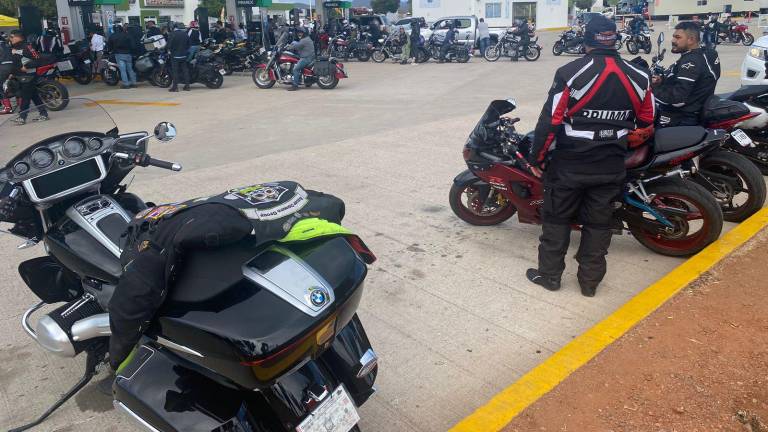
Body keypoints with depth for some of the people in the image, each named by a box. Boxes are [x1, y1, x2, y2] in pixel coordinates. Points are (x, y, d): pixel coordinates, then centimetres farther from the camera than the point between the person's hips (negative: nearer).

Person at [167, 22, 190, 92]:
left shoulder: (173, 34, -12)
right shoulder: (185, 34, 4)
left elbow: (169, 43, -11)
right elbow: (188, 44, 11)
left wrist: (169, 50, 7)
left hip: (175, 55, -5)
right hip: (184, 55, 5)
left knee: (175, 71, -2)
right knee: (185, 70, 8)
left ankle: (175, 87, -2)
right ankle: (187, 86, 7)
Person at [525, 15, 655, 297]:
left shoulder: (571, 73, -15)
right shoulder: (639, 77, 0)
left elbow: (550, 120, -16)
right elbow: (646, 122, 9)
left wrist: (536, 158, -4)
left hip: (569, 164, -3)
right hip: (610, 166, 4)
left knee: (556, 218, 12)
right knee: (598, 223, 13)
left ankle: (549, 274, 21)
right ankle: (589, 280, 23)